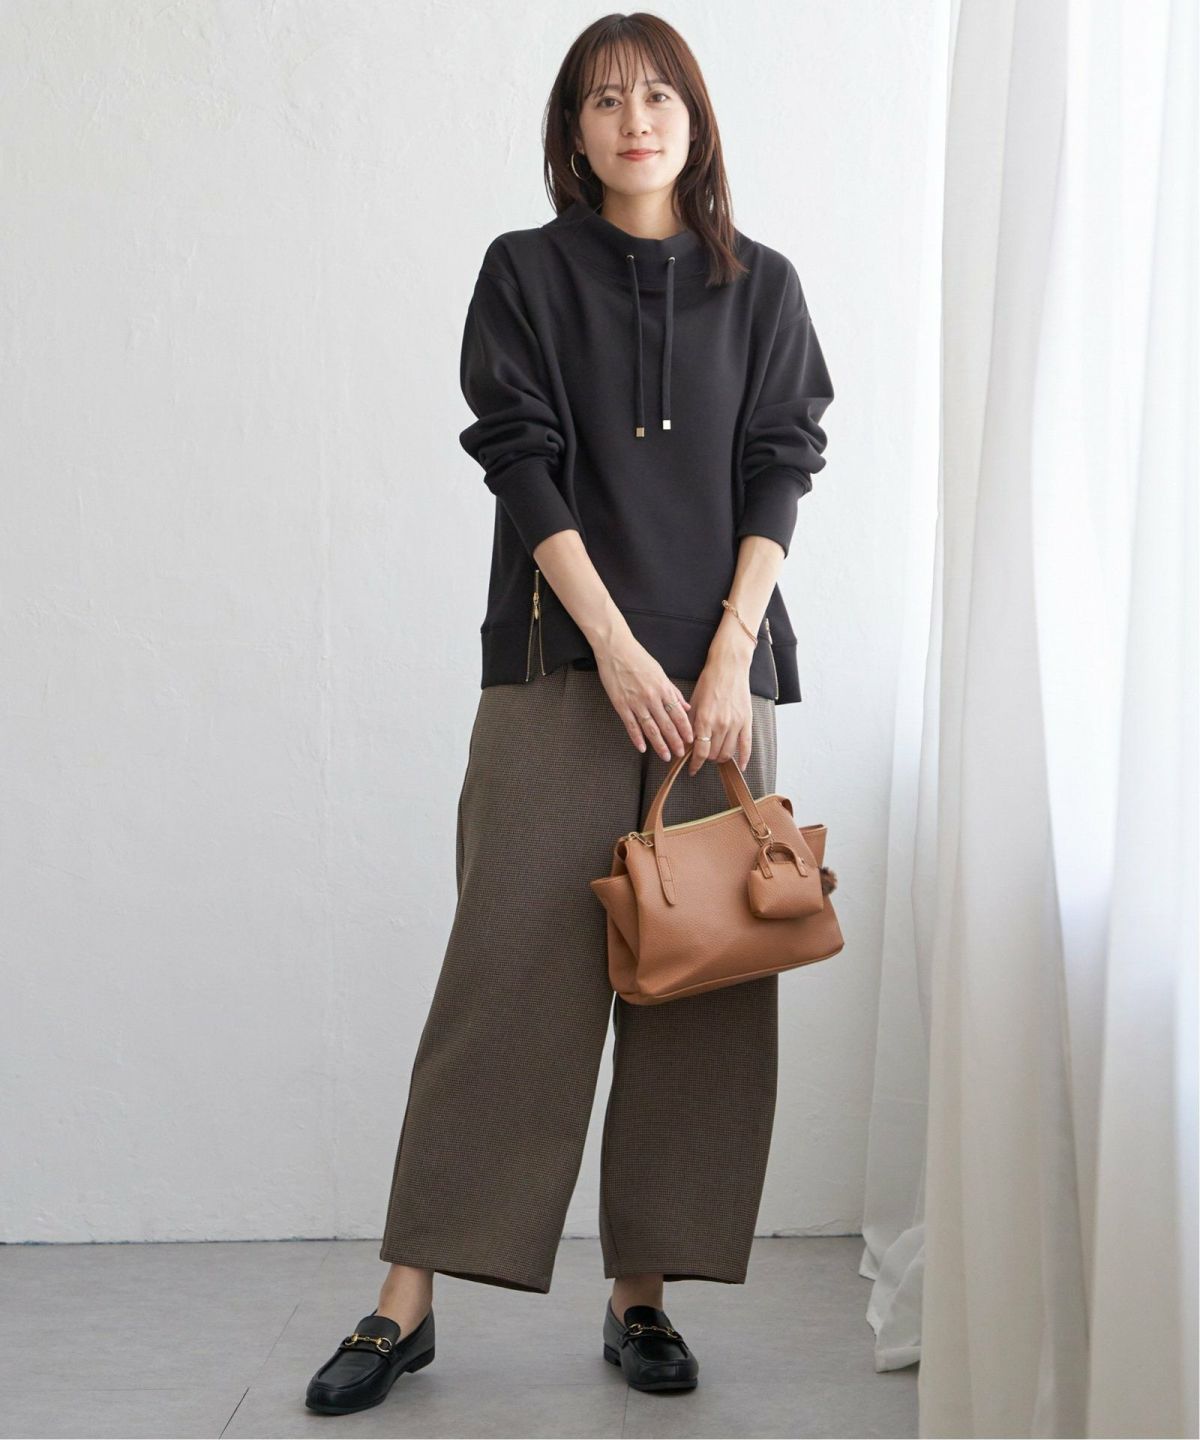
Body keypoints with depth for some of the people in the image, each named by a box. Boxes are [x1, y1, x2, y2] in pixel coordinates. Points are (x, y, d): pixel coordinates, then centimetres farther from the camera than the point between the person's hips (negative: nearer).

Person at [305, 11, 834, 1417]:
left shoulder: (760, 287, 12)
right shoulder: (525, 273, 8)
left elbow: (779, 472, 5)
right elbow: (523, 462, -2)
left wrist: (727, 656, -8)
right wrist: (618, 646, -11)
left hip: (720, 670, 2)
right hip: (560, 665, -2)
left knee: (698, 975, 1)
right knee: (509, 968, -5)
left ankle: (641, 1292, 11)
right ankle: (406, 1301, 2)